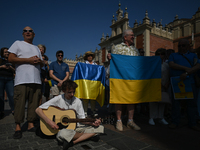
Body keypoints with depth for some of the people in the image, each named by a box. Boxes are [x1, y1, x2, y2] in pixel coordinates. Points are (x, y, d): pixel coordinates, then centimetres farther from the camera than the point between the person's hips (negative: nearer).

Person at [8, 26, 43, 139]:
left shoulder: (37, 48, 25)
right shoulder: (18, 43, 11)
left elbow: (42, 64, 24)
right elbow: (11, 58, -2)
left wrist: (39, 61, -1)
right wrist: (29, 60, -10)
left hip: (36, 80, 5)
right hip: (22, 80, -4)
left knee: (34, 104, 4)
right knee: (20, 103, -4)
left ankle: (31, 124, 15)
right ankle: (18, 127, 8)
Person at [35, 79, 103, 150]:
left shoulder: (78, 101, 0)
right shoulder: (58, 99, -10)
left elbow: (82, 118, 2)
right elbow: (38, 110, -10)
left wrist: (92, 123, -17)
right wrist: (49, 121, -23)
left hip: (75, 127, 5)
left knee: (99, 127, -13)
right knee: (62, 134, -42)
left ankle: (72, 142, -19)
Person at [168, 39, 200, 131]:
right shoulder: (173, 55, 17)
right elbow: (171, 65, -3)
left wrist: (187, 73, -17)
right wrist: (185, 68, -12)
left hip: (189, 82, 1)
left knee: (192, 103, 5)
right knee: (175, 102, 1)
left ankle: (192, 124, 18)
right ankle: (175, 122, 13)